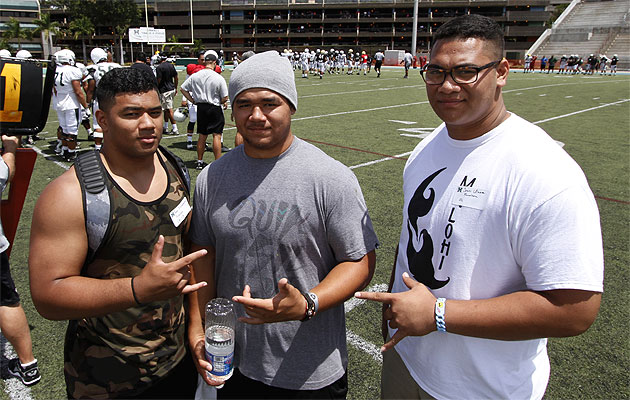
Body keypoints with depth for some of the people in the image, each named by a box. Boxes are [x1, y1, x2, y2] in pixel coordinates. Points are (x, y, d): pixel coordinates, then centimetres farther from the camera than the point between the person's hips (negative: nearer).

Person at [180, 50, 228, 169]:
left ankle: (200, 162, 21)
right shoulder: (219, 78, -14)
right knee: (216, 135, 1)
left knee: (202, 136, 14)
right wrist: (222, 103, 10)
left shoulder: (195, 76, -2)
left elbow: (183, 89, 4)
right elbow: (225, 98, -11)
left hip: (201, 108, 4)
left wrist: (193, 100, 10)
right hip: (215, 109, -4)